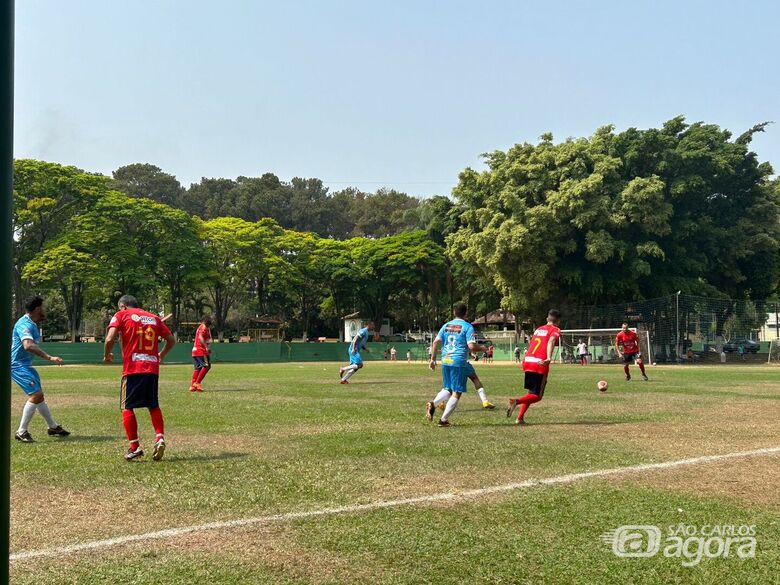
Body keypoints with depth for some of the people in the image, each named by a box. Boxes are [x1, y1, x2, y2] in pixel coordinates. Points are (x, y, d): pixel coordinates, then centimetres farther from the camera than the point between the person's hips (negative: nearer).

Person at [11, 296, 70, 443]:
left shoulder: (33, 324, 10)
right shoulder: (25, 324, -21)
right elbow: (28, 346, -38)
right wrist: (49, 358, -43)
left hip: (25, 364, 11)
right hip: (17, 365, -11)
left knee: (39, 395, 18)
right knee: (36, 395, -17)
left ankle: (53, 427, 31)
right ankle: (21, 432, -11)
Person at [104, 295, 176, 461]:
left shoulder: (121, 315, 4)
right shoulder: (154, 318, 16)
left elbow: (110, 338, -10)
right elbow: (171, 340, 17)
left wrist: (107, 355, 8)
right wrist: (161, 355, 34)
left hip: (132, 368, -4)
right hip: (153, 368, 4)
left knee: (127, 407, 6)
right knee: (154, 406, 17)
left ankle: (135, 447, 1)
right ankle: (160, 438, 0)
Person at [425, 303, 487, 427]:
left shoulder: (446, 325, 11)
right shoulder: (467, 327, -5)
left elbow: (436, 342, 6)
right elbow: (472, 346, -13)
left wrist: (433, 359, 13)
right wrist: (482, 348, 6)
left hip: (445, 361, 6)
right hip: (459, 362, -5)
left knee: (447, 389, 19)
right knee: (457, 393, 3)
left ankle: (432, 404, -7)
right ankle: (443, 420, 0)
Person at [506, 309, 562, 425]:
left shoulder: (539, 329, 23)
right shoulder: (555, 330, 3)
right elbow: (551, 341, -17)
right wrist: (549, 358, -32)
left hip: (527, 361, 6)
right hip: (540, 365, -6)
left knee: (530, 393, 20)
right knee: (537, 396, 1)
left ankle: (520, 418, 11)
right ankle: (516, 401, -24)